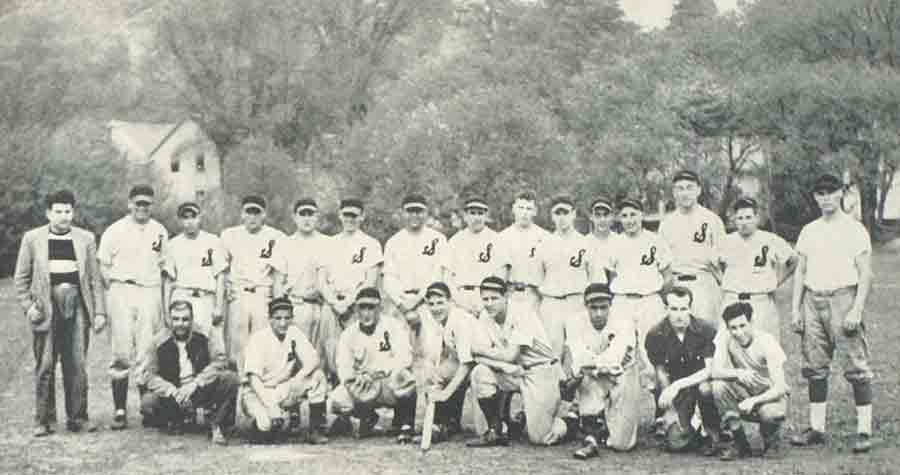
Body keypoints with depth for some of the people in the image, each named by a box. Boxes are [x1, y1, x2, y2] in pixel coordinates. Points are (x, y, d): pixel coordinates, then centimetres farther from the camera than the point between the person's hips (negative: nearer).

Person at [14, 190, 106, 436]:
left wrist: (99, 311, 4)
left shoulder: (86, 239, 10)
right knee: (45, 367, -1)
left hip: (77, 308, 1)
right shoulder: (32, 239, 6)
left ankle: (77, 417, 9)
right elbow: (21, 278, 9)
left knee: (77, 366, 1)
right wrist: (28, 306, -2)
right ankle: (43, 420, 6)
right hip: (46, 309, -1)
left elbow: (95, 279, 10)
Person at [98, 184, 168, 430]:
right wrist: (114, 292, -3)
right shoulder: (115, 231, 1)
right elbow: (104, 266, 4)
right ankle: (120, 411, -2)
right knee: (122, 354, -4)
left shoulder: (160, 232, 11)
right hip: (121, 292, -2)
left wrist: (162, 298, 8)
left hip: (150, 293, 3)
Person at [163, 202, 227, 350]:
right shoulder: (173, 244, 13)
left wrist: (219, 307, -4)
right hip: (181, 298, 1)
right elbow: (169, 279, 15)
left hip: (206, 299, -1)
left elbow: (220, 277, 4)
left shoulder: (213, 242, 5)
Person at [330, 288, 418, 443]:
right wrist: (354, 377, -27)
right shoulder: (349, 334, 5)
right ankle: (367, 417, 13)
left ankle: (405, 425, -12)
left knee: (401, 375, -37)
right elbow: (343, 367, -2)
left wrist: (375, 371, -33)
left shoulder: (394, 326, -7)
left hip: (394, 388, -4)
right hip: (364, 391, 4)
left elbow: (404, 359, -20)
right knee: (337, 399, -21)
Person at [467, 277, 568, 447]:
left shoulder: (521, 314, -19)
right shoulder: (485, 317, -2)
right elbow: (479, 357, -9)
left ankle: (567, 421, 22)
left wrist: (480, 350, -12)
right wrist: (504, 365, -26)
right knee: (480, 373, -22)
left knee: (540, 438, -13)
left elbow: (511, 355, -24)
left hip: (541, 371, -6)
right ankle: (495, 432, -8)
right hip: (515, 373, 6)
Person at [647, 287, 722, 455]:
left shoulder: (706, 329, -16)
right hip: (675, 388, 0)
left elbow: (710, 370, -21)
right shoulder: (655, 335, -11)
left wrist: (678, 385, -32)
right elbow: (661, 373, -5)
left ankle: (713, 436, -11)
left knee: (706, 387, -38)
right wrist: (670, 409, -13)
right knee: (677, 443, -20)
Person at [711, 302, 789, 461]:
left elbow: (780, 388, -26)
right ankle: (738, 443, -11)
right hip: (745, 393, 4)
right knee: (718, 386, -25)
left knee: (769, 413, -37)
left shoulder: (767, 342, -21)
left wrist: (754, 401, -41)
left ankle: (772, 442, 1)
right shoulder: (727, 340, -11)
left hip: (769, 395, -4)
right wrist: (738, 373, -40)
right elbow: (715, 371, -21)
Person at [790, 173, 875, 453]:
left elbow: (865, 274, -4)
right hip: (813, 300, 5)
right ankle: (816, 429, 13)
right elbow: (800, 272, 17)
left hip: (843, 297, -5)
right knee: (815, 367, 6)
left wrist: (856, 310, -13)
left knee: (856, 367, -7)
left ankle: (864, 431, -5)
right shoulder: (809, 231, 14)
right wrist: (795, 309, 9)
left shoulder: (854, 229, -1)